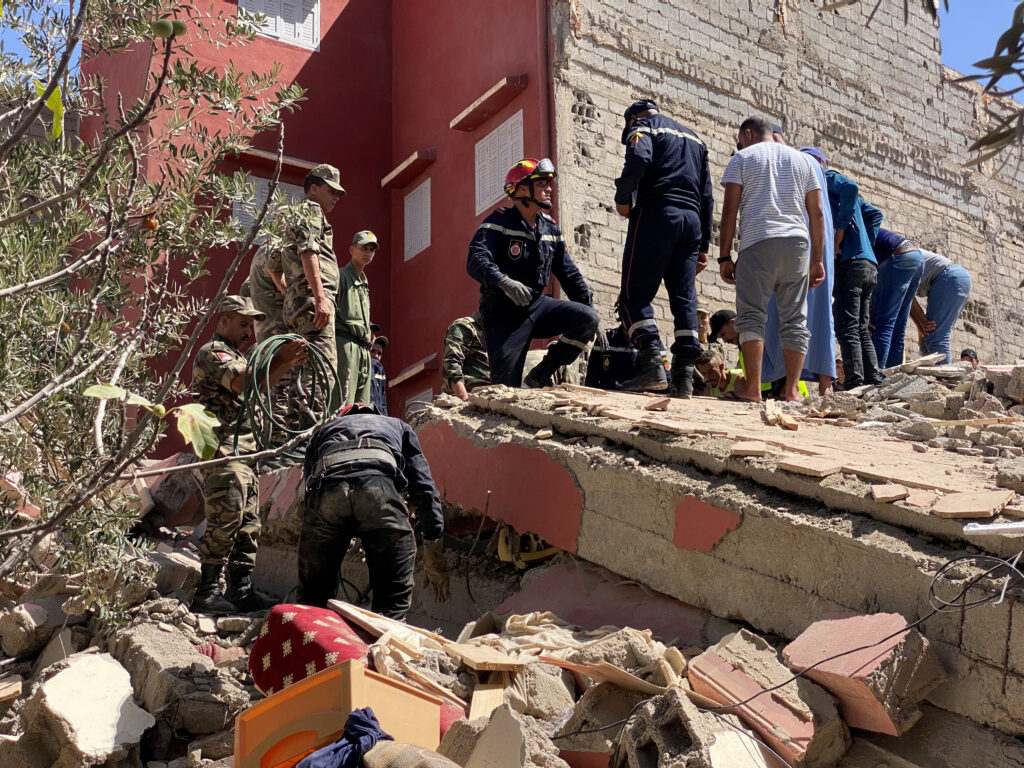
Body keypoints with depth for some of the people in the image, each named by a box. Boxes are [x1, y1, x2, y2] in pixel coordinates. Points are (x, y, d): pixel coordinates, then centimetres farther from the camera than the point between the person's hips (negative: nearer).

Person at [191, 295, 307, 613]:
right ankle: (207, 592, -12)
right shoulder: (213, 352, -4)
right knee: (225, 520, -15)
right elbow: (242, 383, -22)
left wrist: (286, 365, 4)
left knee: (248, 523, 7)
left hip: (243, 453, 10)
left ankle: (242, 590, 10)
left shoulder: (236, 356, 29)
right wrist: (281, 360, -24)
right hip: (223, 450, -10)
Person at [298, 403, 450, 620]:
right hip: (380, 486, -2)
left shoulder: (322, 431, 45)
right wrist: (433, 550, 27)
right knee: (394, 596, 7)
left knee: (312, 599, 15)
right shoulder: (398, 426, 41)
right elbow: (423, 487, 29)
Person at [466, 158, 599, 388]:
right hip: (504, 312, -6)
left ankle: (540, 376, -3)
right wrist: (504, 282, -45)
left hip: (537, 304, 6)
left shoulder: (550, 228, 11)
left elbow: (569, 274, 17)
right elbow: (476, 260, -26)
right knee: (506, 386, -15)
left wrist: (590, 310, 12)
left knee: (587, 319, -16)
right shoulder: (498, 222, -9)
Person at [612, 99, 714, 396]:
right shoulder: (695, 139, 29)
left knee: (634, 294, -7)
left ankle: (653, 363, -23)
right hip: (692, 219, 6)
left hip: (656, 215, -6)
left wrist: (623, 199, -4)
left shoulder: (644, 127, 10)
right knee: (685, 299, 2)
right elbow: (707, 196, 23)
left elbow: (638, 160, -15)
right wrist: (703, 246, 21)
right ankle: (685, 375, -7)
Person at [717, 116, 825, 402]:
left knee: (751, 316, -5)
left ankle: (752, 388, -14)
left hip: (758, 242, -3)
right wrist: (817, 260, 15)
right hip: (797, 242, 4)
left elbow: (730, 211, 2)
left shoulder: (742, 158, 11)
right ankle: (792, 390, -4)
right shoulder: (802, 159, 22)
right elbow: (816, 213, 15)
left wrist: (724, 257, 2)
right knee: (795, 320, 3)